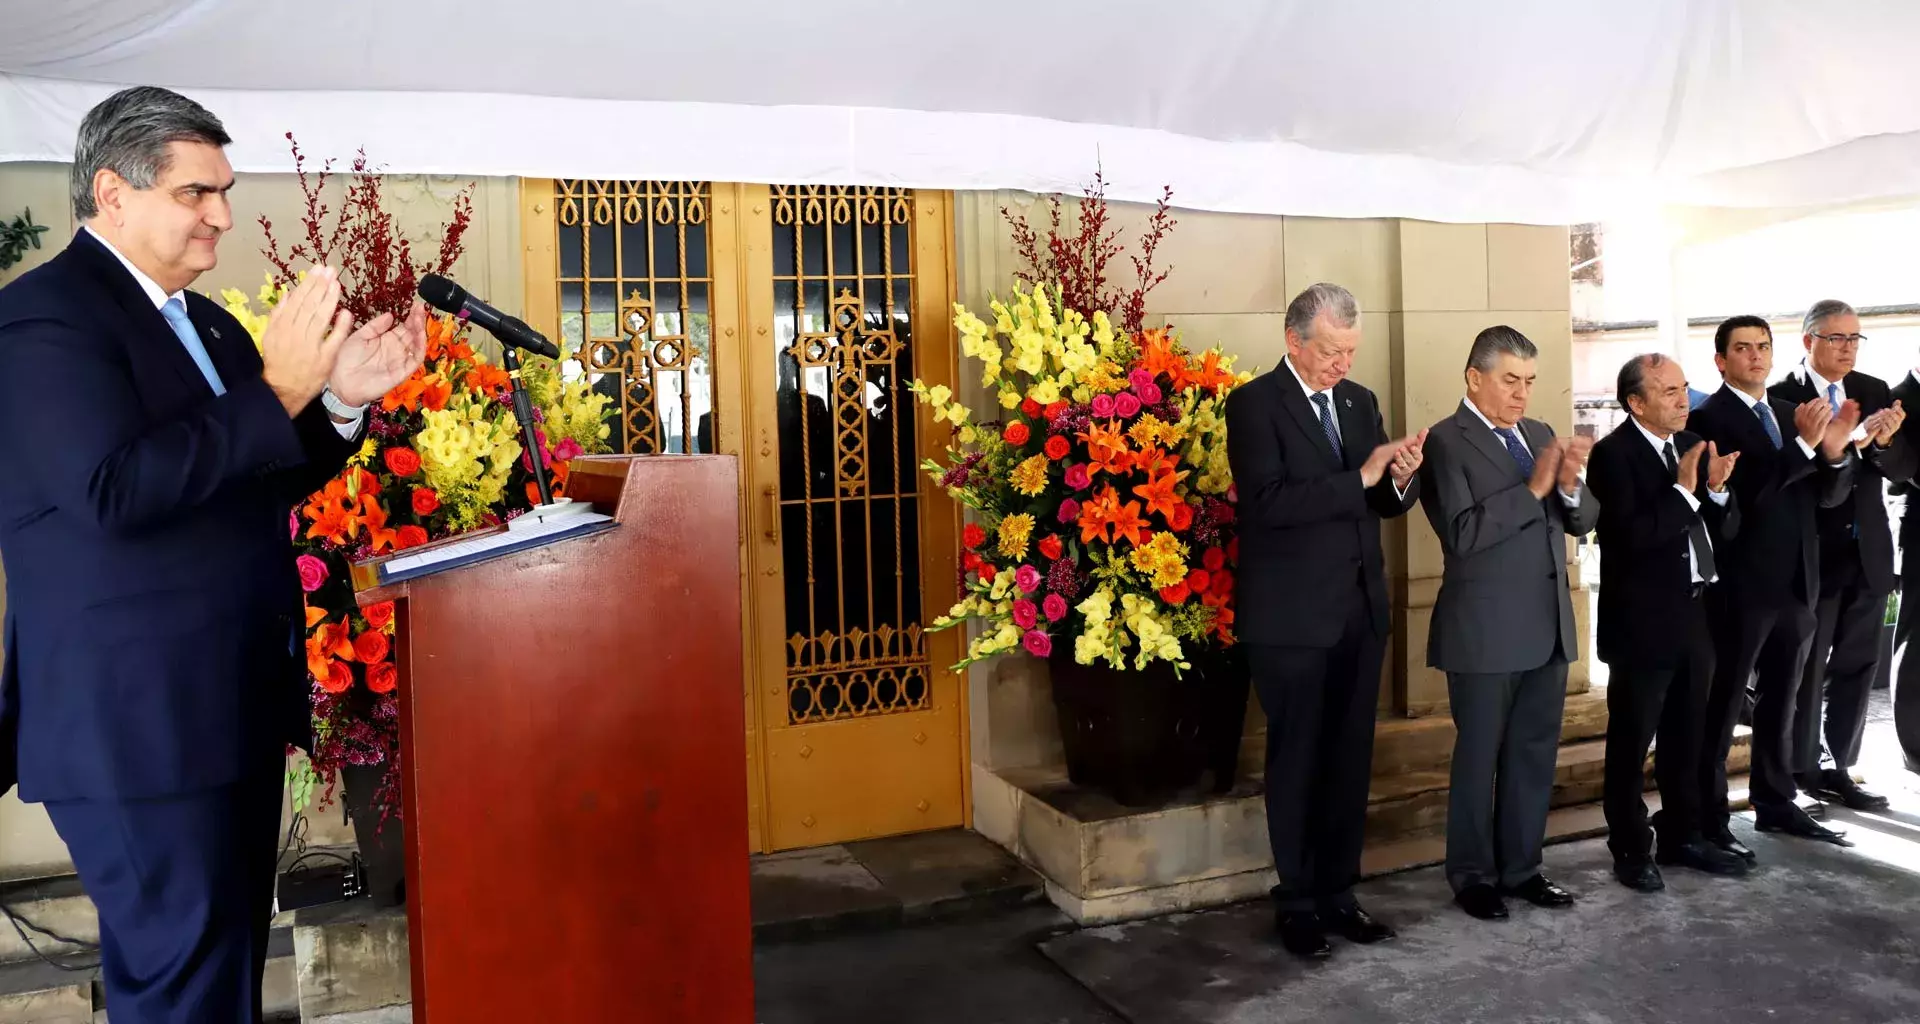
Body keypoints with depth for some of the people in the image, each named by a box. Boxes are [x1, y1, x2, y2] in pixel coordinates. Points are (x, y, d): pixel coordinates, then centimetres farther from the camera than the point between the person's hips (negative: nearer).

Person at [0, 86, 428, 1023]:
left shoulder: (205, 319, 13)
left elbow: (262, 481, 16)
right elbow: (115, 491, -25)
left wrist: (340, 399, 0)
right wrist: (278, 389, -23)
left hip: (237, 700, 9)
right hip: (135, 715, -8)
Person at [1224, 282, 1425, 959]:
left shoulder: (1360, 401, 10)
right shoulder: (1254, 404, -10)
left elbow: (1383, 503, 12)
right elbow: (1269, 501, -22)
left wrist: (1401, 479, -10)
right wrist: (1360, 476, -23)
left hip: (1361, 611, 6)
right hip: (1292, 618, -6)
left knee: (1350, 759, 12)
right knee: (1297, 761, 6)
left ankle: (1337, 892, 25)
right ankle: (1297, 902, 20)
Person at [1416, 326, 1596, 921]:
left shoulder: (1540, 435, 12)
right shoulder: (1446, 442, -9)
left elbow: (1583, 521, 9)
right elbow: (1462, 533, -20)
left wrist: (1570, 485, -11)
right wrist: (1533, 487, -21)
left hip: (1548, 626, 7)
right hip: (1485, 631, -6)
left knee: (1535, 754, 14)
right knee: (1478, 758, 6)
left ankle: (1521, 867, 27)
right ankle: (1473, 876, 20)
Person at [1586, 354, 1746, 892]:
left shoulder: (1693, 446, 8)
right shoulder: (1612, 454, -13)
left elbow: (1727, 528, 8)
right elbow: (1630, 535, -22)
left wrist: (1717, 489, -10)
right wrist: (1683, 491, -22)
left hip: (1694, 617, 7)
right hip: (1642, 623, -7)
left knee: (1686, 740, 17)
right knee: (1630, 744, 5)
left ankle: (1682, 836, 30)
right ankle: (1631, 849, 16)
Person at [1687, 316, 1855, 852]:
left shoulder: (1793, 413, 11)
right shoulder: (1707, 419, -11)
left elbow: (1829, 496, 8)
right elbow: (1737, 495, -22)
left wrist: (1835, 450, -11)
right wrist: (1803, 444, -27)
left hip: (1797, 582, 7)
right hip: (1740, 586, -7)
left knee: (1780, 702, 17)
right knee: (1721, 706, 1)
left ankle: (1776, 801, 30)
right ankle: (1709, 820, 8)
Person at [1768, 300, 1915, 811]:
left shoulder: (1875, 391, 7)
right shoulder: (1781, 397, -10)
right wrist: (1853, 440, -32)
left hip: (1867, 552, 6)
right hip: (1812, 555, -5)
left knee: (1857, 665, 12)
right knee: (1807, 668, 5)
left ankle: (1839, 768, 23)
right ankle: (1804, 771, 17)